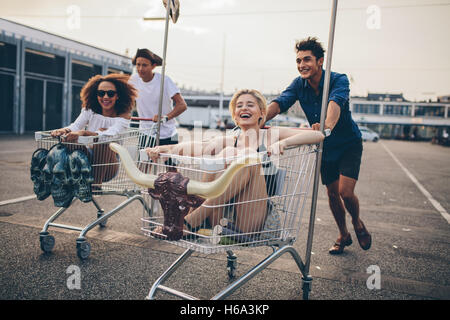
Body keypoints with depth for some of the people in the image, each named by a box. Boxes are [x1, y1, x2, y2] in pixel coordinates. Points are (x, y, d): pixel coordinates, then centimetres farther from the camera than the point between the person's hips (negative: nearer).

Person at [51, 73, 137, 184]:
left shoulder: (123, 116, -8)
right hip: (86, 160, 3)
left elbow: (109, 134, -28)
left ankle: (96, 184, -29)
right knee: (68, 138, -21)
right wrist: (64, 130, -36)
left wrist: (83, 132, -45)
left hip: (108, 166, -3)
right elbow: (75, 126, -11)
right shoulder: (89, 110, 6)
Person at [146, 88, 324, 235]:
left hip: (251, 221, -2)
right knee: (227, 153, -15)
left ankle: (193, 219, -27)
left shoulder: (271, 135, 10)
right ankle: (208, 220, -25)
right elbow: (199, 147, -3)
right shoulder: (228, 141, 17)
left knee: (248, 155, -21)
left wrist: (283, 143, -17)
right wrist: (163, 149, -19)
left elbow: (318, 135, -1)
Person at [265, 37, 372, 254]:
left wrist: (328, 125, -66)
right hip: (325, 147, 4)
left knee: (345, 192, -15)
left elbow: (336, 102, -45)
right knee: (332, 193, 9)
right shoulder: (299, 84, -10)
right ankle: (343, 235, 31)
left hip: (348, 144, -4)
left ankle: (357, 223, 19)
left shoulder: (338, 80, -23)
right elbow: (280, 102, -26)